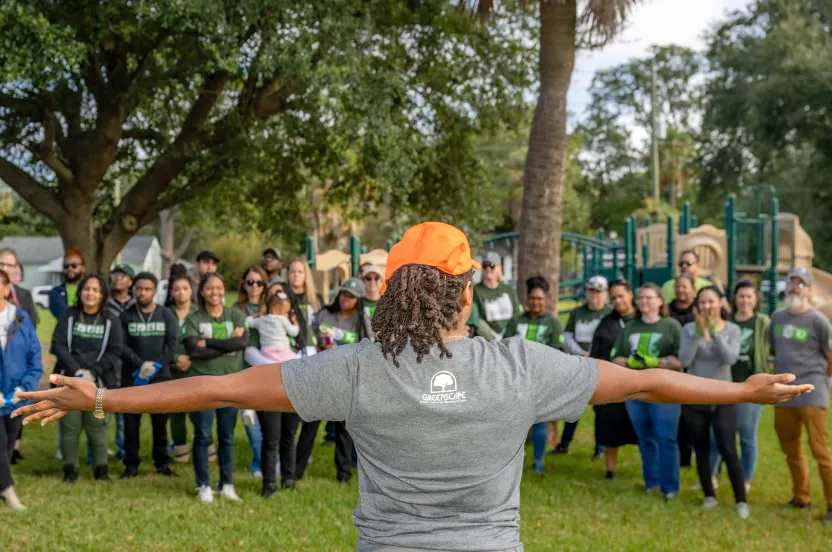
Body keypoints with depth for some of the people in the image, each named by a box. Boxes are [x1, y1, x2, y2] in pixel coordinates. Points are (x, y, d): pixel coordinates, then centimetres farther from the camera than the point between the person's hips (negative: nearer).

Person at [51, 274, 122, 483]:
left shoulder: (111, 321, 4)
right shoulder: (68, 315, 4)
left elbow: (114, 351, -2)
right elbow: (58, 344, -3)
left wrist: (93, 372, -13)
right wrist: (77, 370, -14)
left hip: (98, 381, 0)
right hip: (69, 380, 0)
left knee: (97, 425, -1)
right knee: (70, 425, -1)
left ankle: (101, 468, 8)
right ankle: (70, 468, 7)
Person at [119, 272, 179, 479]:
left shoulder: (166, 315, 6)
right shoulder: (126, 316, 4)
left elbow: (172, 344, -2)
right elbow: (121, 346, -5)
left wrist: (156, 365, -14)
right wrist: (141, 365, -18)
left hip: (160, 378, 0)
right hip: (132, 378, 0)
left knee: (160, 423, 5)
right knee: (131, 423, 0)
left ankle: (162, 463, 13)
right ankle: (131, 465, 7)